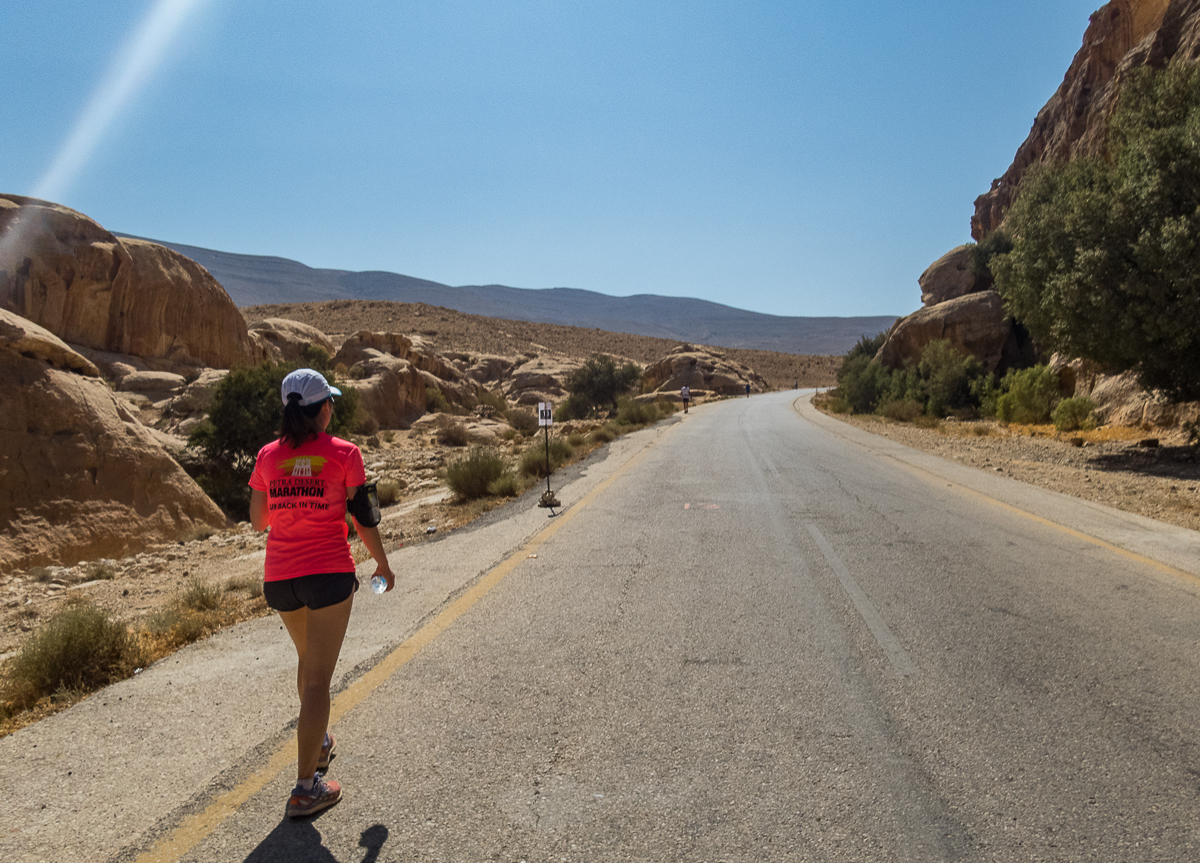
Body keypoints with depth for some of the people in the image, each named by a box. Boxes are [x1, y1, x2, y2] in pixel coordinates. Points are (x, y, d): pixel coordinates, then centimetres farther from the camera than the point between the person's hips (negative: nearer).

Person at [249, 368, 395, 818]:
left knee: (308, 658, 27)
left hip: (279, 577, 5)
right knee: (318, 679, 2)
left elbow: (257, 520, 9)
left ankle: (318, 742, 43)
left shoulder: (268, 456, 2)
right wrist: (383, 564, 8)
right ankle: (306, 788, 7)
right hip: (329, 573, -4)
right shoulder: (343, 453, -9)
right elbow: (363, 520, -7)